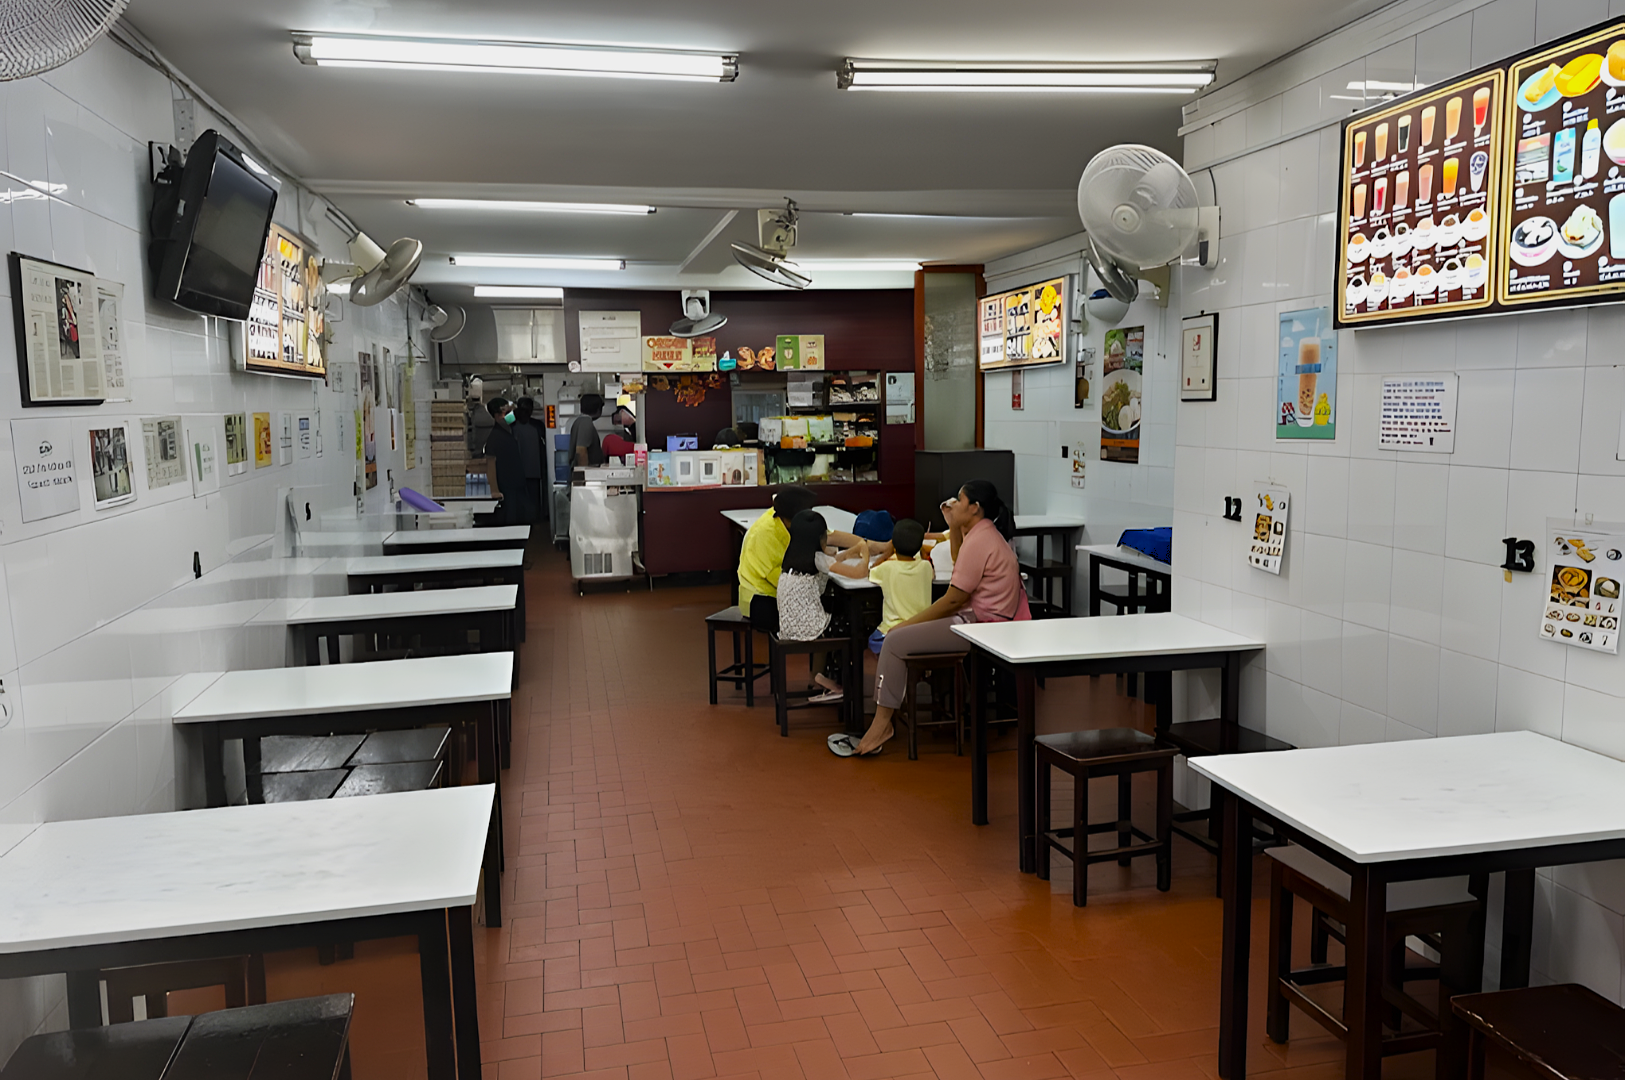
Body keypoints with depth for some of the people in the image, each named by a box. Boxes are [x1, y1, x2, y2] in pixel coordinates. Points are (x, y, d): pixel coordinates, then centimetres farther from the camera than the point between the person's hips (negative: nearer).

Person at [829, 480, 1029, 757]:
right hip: (978, 618, 11)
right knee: (898, 636, 12)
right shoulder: (987, 534, 15)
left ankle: (882, 722, -9)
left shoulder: (979, 541, -18)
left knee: (896, 641, -13)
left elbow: (954, 599, -19)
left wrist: (909, 623, -11)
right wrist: (953, 526, 21)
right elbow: (959, 562, 36)